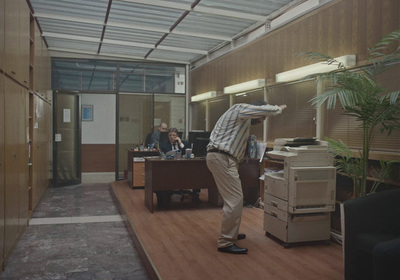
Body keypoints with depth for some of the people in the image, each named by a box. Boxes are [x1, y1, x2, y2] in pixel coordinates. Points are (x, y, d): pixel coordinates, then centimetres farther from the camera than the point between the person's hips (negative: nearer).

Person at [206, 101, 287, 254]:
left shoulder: (242, 116, 25)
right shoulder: (241, 108, -5)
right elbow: (266, 109, -14)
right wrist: (279, 108, 6)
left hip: (220, 157, 11)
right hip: (222, 158, -11)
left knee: (233, 197, 19)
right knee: (235, 199, -12)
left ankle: (230, 232, 31)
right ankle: (226, 243, -7)